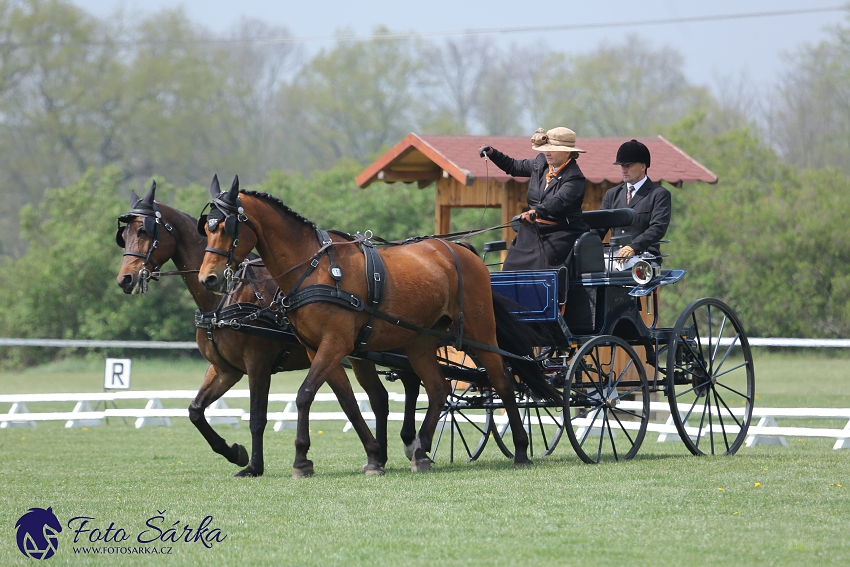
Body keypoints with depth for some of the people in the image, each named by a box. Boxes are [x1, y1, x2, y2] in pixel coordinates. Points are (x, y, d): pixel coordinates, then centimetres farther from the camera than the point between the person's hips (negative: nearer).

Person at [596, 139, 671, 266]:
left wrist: (633, 247, -25)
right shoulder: (612, 194, 22)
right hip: (615, 257, 4)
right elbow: (599, 229, 17)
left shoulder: (659, 194, 4)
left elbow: (658, 228, -10)